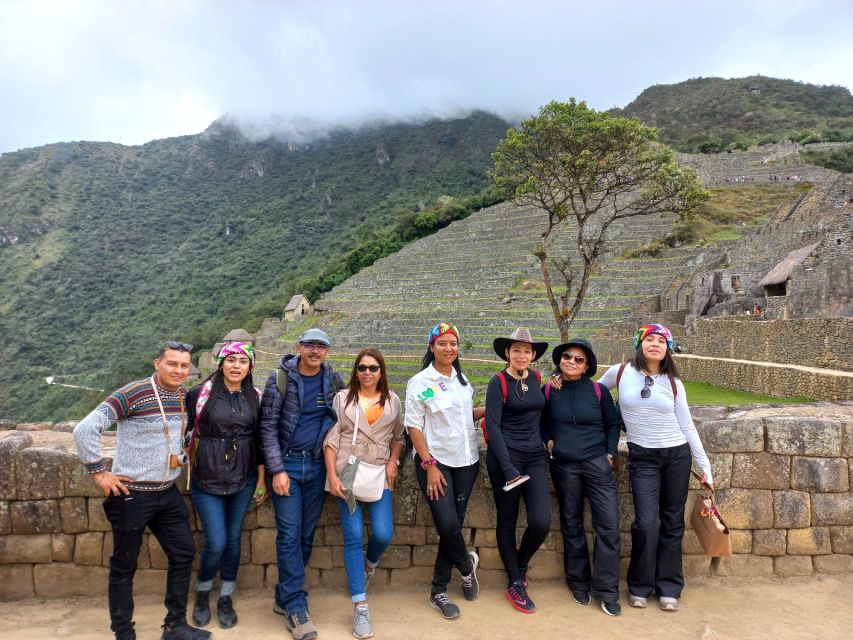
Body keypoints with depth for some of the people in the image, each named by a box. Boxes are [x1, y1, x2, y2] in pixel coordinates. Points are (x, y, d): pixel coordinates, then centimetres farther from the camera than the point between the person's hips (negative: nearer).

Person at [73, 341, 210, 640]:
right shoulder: (133, 393, -19)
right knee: (124, 567, 10)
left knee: (184, 554, 11)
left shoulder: (184, 395, 3)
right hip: (132, 495, -7)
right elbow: (85, 429, -22)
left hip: (168, 493, 7)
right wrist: (99, 473, -17)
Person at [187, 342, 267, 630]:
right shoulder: (201, 393, -8)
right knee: (216, 543, -2)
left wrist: (261, 478, 5)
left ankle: (226, 598, 31)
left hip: (243, 478, 3)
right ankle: (203, 593, 28)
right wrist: (190, 462, 0)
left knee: (233, 539, 11)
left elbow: (260, 440, 6)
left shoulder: (255, 397, 1)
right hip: (207, 478, -2)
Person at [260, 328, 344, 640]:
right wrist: (277, 470, -11)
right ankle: (296, 606, 8)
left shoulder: (333, 380, 2)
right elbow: (268, 427, -6)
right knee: (290, 534, -2)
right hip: (287, 464, -3)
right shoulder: (280, 379, -6)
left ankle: (284, 596, 26)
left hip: (317, 465, 3)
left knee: (306, 534, 9)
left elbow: (342, 419, 12)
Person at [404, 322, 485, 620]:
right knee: (448, 524, -12)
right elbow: (414, 427, -11)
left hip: (466, 461, 5)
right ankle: (467, 564, 21)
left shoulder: (461, 379, 7)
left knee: (454, 524, 8)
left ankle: (438, 591, 23)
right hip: (435, 461, -5)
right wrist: (430, 465, -15)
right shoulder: (420, 382, -9)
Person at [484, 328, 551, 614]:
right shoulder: (498, 382, -8)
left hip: (535, 456, 5)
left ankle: (520, 564, 25)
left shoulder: (535, 378, 9)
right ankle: (515, 584, 23)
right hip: (505, 456, -4)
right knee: (507, 520, 5)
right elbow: (492, 425, -13)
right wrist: (507, 466, -19)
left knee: (541, 522, -5)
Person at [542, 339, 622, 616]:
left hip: (597, 463, 0)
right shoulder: (549, 391, 1)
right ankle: (578, 582, 28)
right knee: (572, 525, 11)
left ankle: (606, 590, 10)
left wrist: (610, 453, 1)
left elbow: (612, 424, 10)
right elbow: (541, 422, 14)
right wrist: (547, 441, -2)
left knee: (609, 524, -5)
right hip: (563, 466, 1)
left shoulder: (598, 391, 0)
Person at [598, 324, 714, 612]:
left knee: (672, 523, 9)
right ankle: (640, 585, 15)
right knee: (647, 523, -8)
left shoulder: (673, 382, 0)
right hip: (642, 457, -2)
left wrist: (705, 465, 7)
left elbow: (687, 426, 6)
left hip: (677, 454, 2)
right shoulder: (620, 373, -5)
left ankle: (668, 587, 25)